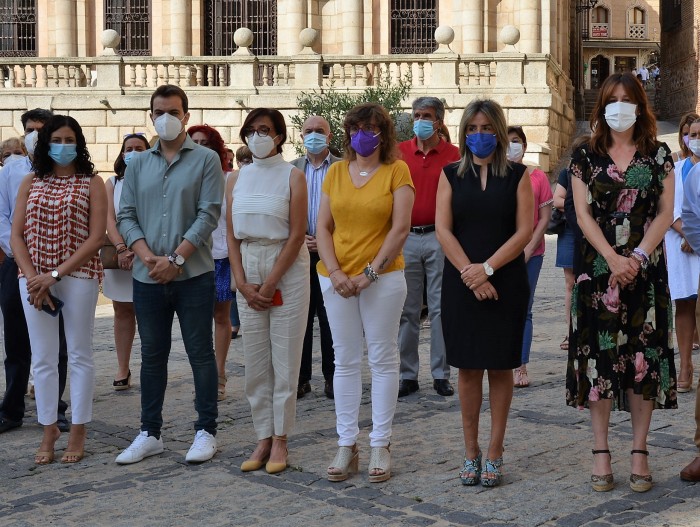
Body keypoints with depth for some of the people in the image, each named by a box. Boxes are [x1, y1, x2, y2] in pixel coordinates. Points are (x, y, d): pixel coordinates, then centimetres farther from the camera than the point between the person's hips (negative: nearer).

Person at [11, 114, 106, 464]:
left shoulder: (92, 183, 1)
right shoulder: (30, 182, 10)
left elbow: (96, 238, -7)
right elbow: (16, 235, 5)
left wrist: (55, 275, -13)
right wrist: (33, 277, -10)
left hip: (78, 277, -3)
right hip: (33, 279, 3)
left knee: (79, 355, 4)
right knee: (42, 359, 6)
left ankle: (78, 434, 12)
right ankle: (48, 431, 16)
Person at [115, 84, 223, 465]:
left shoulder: (206, 160, -1)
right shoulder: (138, 165, 11)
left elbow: (208, 215, -8)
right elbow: (126, 216, 7)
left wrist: (176, 259, -14)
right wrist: (147, 256, -10)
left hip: (193, 275, -4)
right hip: (147, 277, 4)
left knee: (200, 352, 2)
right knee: (152, 355, 11)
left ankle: (206, 431, 11)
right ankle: (149, 433, 19)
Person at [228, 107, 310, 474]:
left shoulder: (292, 176, -3)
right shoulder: (237, 179, 10)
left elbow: (297, 234, -9)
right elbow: (232, 236, 7)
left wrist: (269, 284, -13)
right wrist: (243, 283, -5)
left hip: (287, 270, -4)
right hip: (248, 270, 4)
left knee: (285, 358, 0)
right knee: (254, 360, 6)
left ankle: (280, 440, 8)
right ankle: (263, 438, 15)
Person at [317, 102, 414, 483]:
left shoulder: (396, 170, -1)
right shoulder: (336, 172, 9)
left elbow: (400, 228, -8)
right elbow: (323, 228, 7)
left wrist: (370, 273, -12)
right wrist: (335, 272, -7)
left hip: (382, 277, -3)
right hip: (336, 277, 3)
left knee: (382, 359, 3)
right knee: (345, 361, 7)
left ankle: (380, 445, 11)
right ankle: (346, 445, 13)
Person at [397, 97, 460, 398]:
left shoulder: (452, 154, 2)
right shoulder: (399, 152, 5)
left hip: (439, 238, -1)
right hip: (405, 238, 1)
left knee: (441, 308, 3)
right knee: (407, 310, 5)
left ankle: (441, 374, 11)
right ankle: (407, 375, 13)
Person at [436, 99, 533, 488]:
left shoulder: (517, 175, 4)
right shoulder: (451, 175, 7)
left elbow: (524, 230, -4)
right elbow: (443, 229, -1)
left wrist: (488, 268, -14)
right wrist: (470, 273, -12)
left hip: (506, 283, -1)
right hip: (460, 283, 1)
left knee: (500, 366, 3)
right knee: (468, 367, 3)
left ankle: (494, 453, 12)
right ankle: (470, 452, 13)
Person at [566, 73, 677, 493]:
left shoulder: (658, 155, 7)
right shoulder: (586, 157, 6)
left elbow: (666, 213, 1)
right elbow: (584, 214, -1)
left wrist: (638, 257, -13)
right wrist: (613, 258, -14)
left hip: (646, 269, 0)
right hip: (599, 269, 0)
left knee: (644, 356, 1)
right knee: (600, 355, -1)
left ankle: (640, 452, 8)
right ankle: (601, 452, 6)